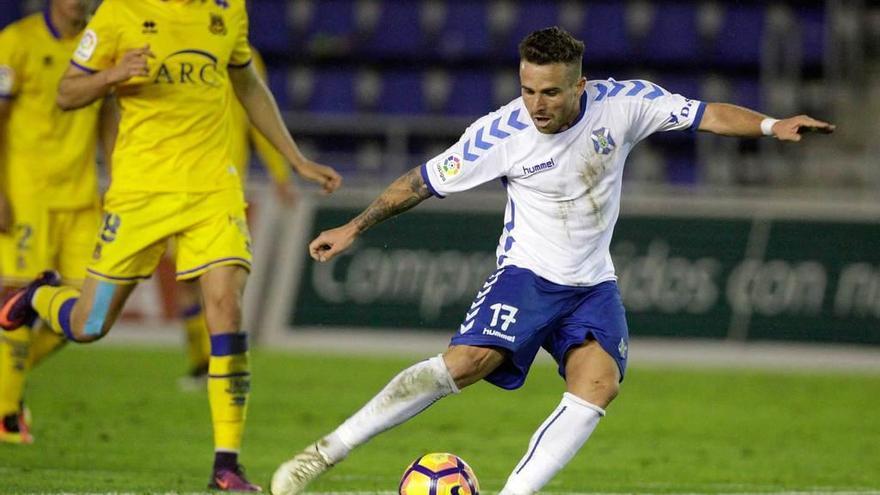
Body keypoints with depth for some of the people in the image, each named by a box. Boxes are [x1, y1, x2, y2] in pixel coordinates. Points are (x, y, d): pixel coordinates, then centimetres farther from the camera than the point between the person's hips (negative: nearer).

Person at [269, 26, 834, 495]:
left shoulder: (623, 103, -11)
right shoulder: (500, 134, -15)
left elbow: (704, 113, -3)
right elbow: (425, 180, -4)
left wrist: (771, 125, -18)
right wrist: (353, 229, -2)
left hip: (592, 285, 3)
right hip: (527, 273, -3)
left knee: (599, 384, -23)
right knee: (468, 361, -26)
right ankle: (332, 448, -20)